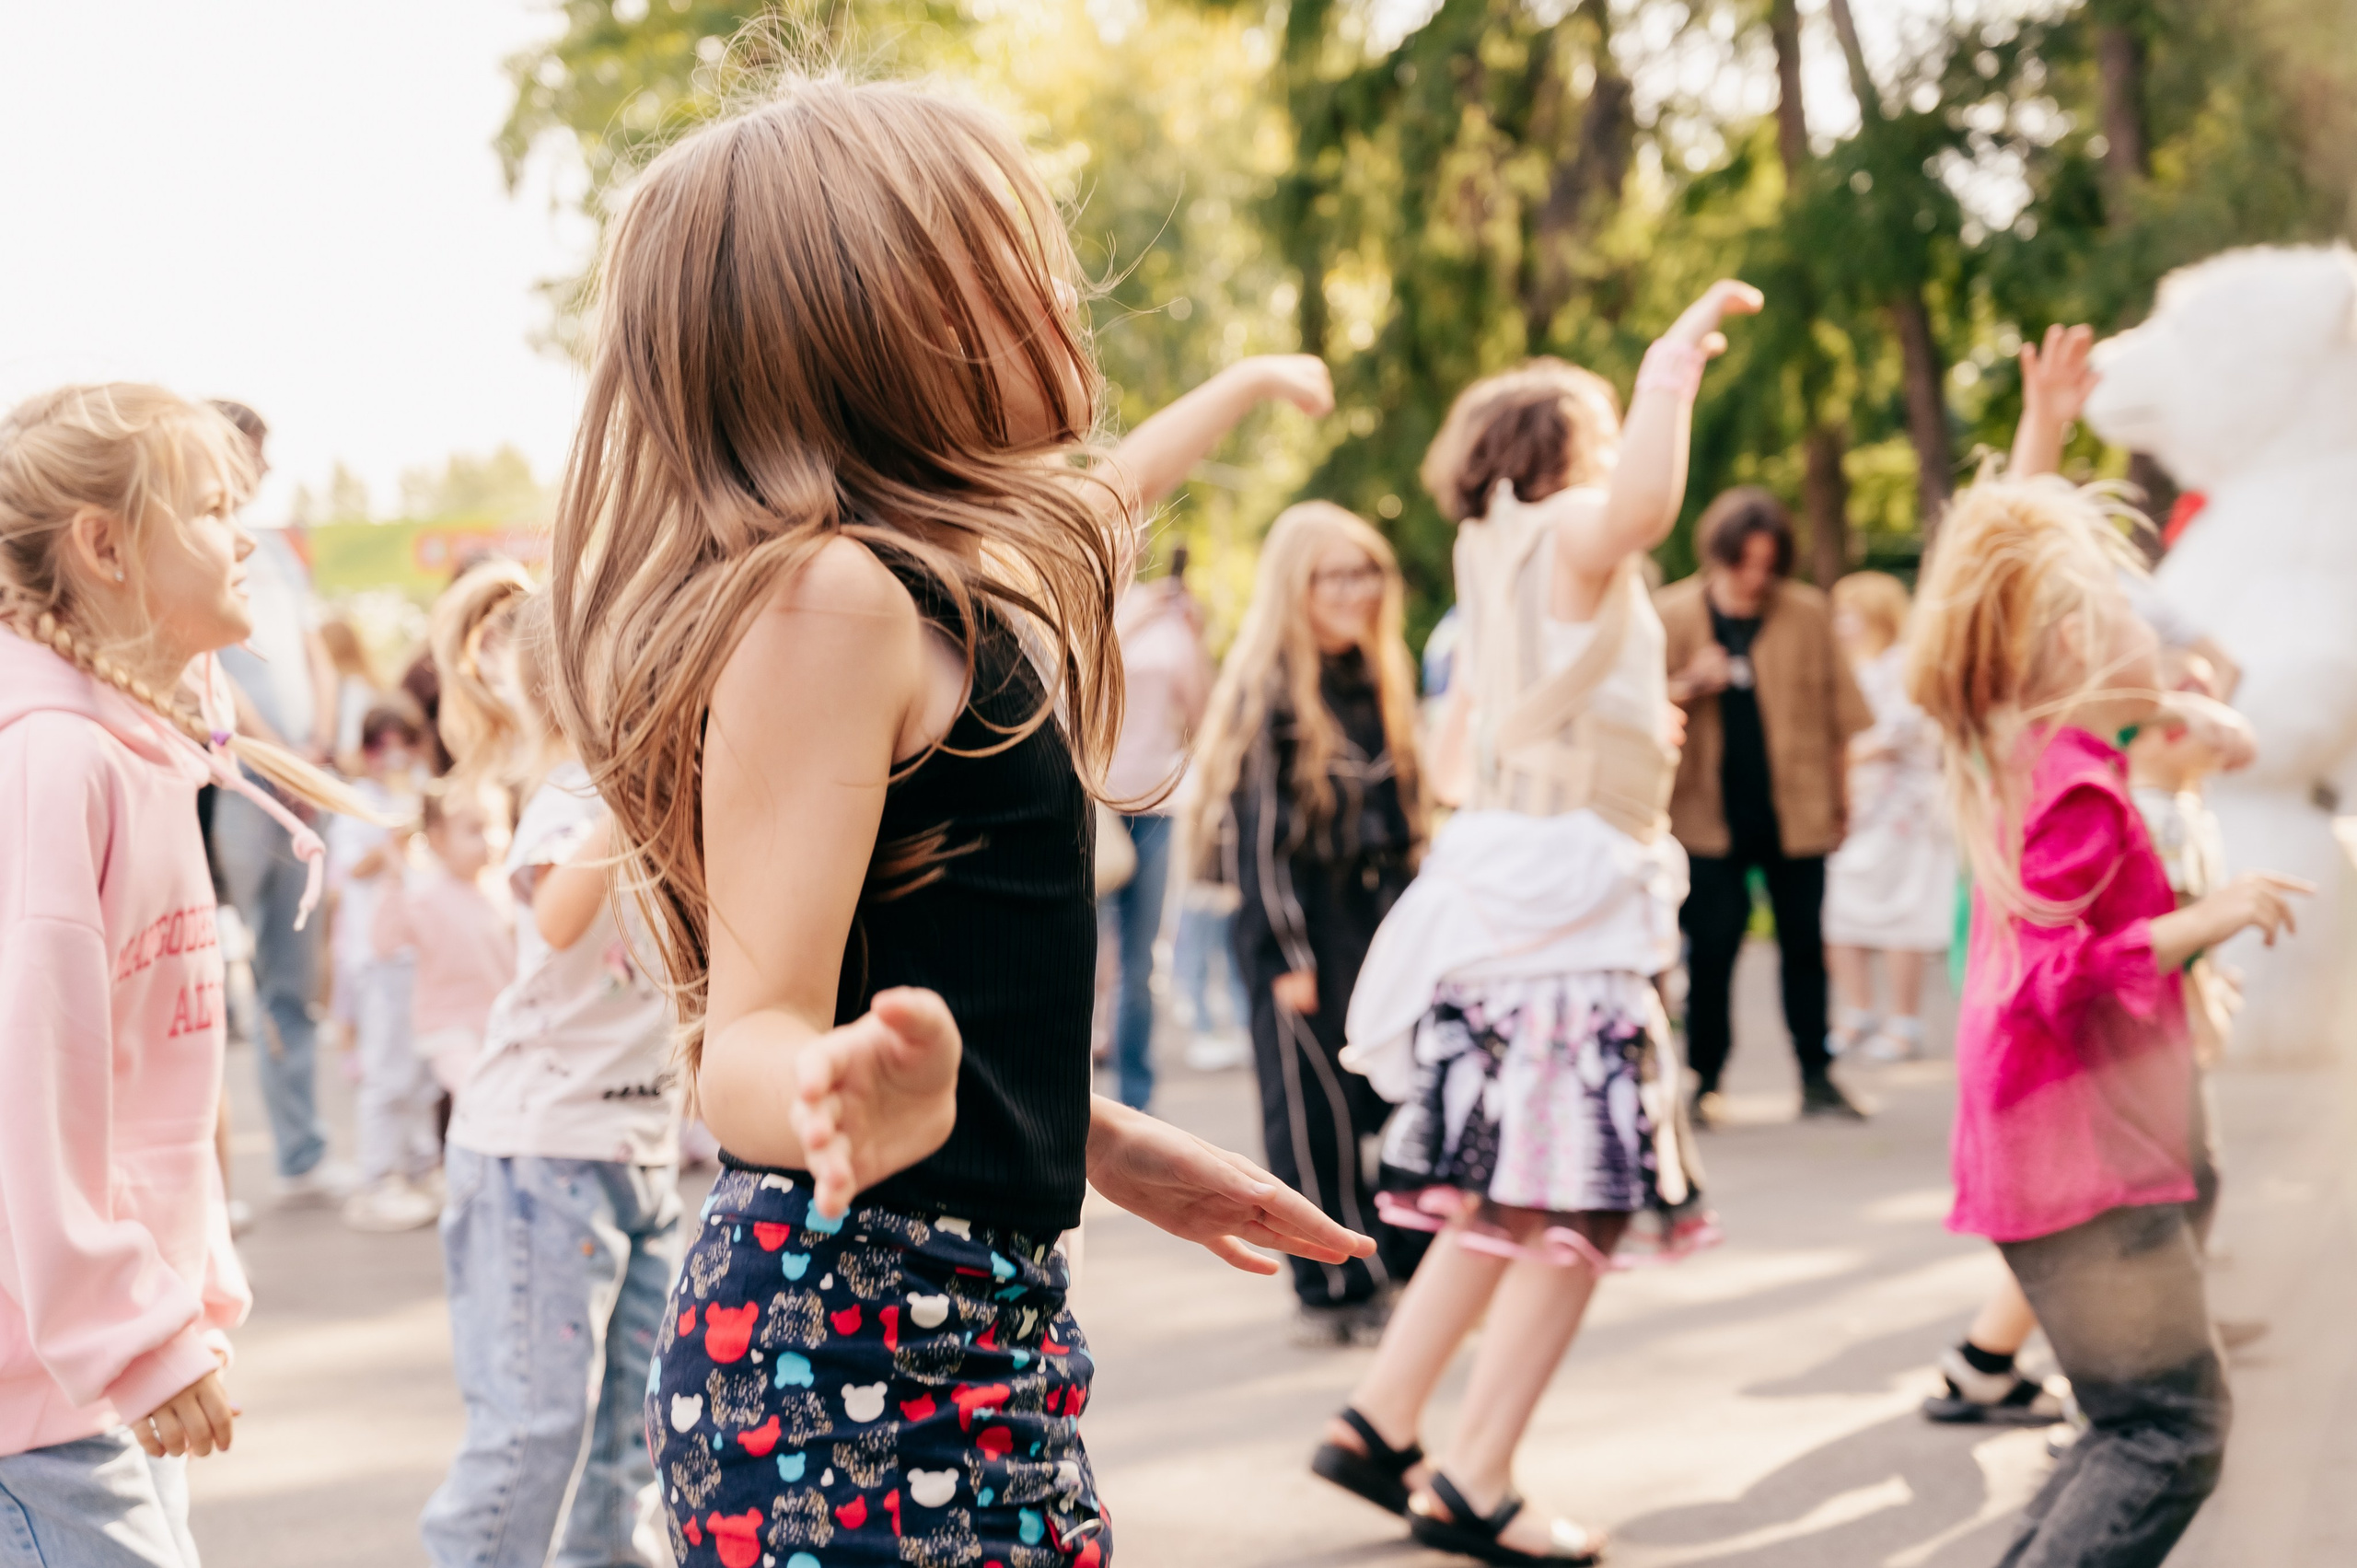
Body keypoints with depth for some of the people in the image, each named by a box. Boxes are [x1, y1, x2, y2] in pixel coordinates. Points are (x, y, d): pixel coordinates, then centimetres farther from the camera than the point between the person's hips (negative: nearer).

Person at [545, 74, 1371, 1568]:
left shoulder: (956, 579, 13)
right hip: (854, 1344, -10)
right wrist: (850, 1102, -41)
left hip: (981, 1320, 10)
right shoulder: (826, 595, -15)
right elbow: (754, 1034, -19)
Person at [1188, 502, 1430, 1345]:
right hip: (1301, 918, -6)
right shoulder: (1268, 688, -10)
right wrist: (1286, 952, -15)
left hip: (1376, 911, 7)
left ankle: (1402, 1264, 12)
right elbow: (1259, 826, -13)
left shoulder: (1378, 679, 12)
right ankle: (1330, 1293, 6)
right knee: (1317, 1103, -2)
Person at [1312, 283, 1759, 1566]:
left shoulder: (1503, 574, 19)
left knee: (1508, 1196, 16)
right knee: (1572, 1211, -7)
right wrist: (1675, 364, -20)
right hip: (1561, 900, -10)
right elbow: (1646, 507, -33)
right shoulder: (1567, 533, -7)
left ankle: (1378, 1425, 20)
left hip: (1508, 889, 10)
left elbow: (1453, 767, 23)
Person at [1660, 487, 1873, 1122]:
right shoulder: (1674, 614, 2)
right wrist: (1688, 686, -14)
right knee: (1711, 946, -2)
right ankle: (1705, 1080, 8)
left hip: (1794, 811, 1)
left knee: (1805, 944, 5)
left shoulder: (1807, 613, 3)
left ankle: (1816, 1077, 13)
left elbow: (1836, 713, 8)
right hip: (1710, 812, -1)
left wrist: (1839, 796, 8)